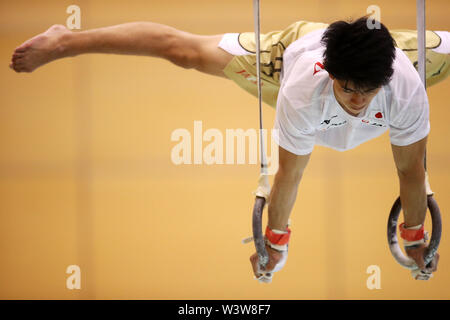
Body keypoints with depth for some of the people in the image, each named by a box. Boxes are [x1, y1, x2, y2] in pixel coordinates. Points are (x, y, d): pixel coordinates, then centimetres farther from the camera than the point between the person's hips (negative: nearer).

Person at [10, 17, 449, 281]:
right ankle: (65, 41, 22)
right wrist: (275, 240, -18)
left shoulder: (407, 90, -45)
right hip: (294, 45, -2)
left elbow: (410, 169, -27)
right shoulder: (304, 91, -48)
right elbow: (290, 173, -32)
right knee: (183, 50, 7)